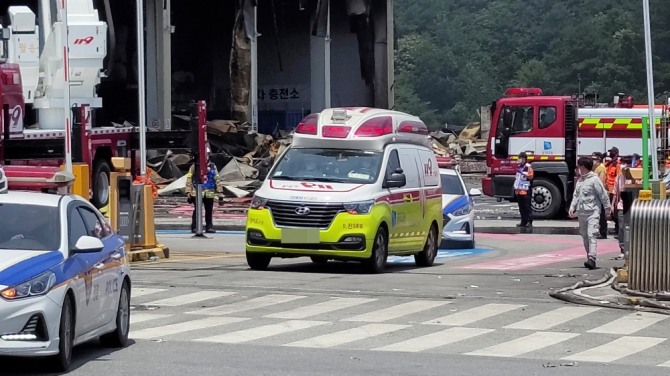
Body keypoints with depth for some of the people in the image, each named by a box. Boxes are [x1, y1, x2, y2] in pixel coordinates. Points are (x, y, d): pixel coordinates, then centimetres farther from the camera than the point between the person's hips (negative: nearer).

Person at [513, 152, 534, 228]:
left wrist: (522, 173, -21)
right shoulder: (519, 167, 20)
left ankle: (529, 222, -9)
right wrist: (515, 187, 19)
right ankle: (523, 222, 12)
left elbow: (530, 176, -13)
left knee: (527, 206, -8)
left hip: (526, 191, -8)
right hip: (519, 190, 8)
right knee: (521, 207, 8)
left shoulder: (528, 167, -5)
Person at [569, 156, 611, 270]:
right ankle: (589, 257, 21)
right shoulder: (580, 180, 14)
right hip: (581, 213, 8)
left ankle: (592, 259, -25)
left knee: (591, 235, -17)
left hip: (593, 212, -8)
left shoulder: (594, 180, -9)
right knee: (585, 236, 12)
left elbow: (603, 195, -6)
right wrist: (572, 207, 4)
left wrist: (607, 209, -3)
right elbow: (576, 195, 17)